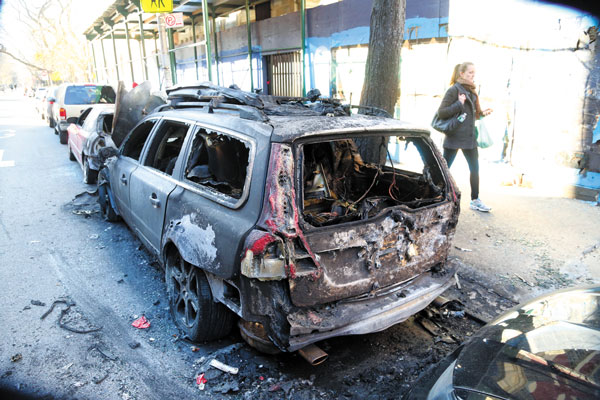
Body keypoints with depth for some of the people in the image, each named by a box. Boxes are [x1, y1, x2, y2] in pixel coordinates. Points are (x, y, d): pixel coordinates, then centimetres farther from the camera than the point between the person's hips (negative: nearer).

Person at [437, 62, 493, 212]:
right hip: (454, 137, -7)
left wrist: (482, 113, 4)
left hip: (469, 137, 7)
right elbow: (441, 112, -14)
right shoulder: (454, 90, -8)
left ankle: (475, 200, 22)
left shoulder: (471, 91, 14)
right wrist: (459, 104, -20)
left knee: (475, 169, 10)